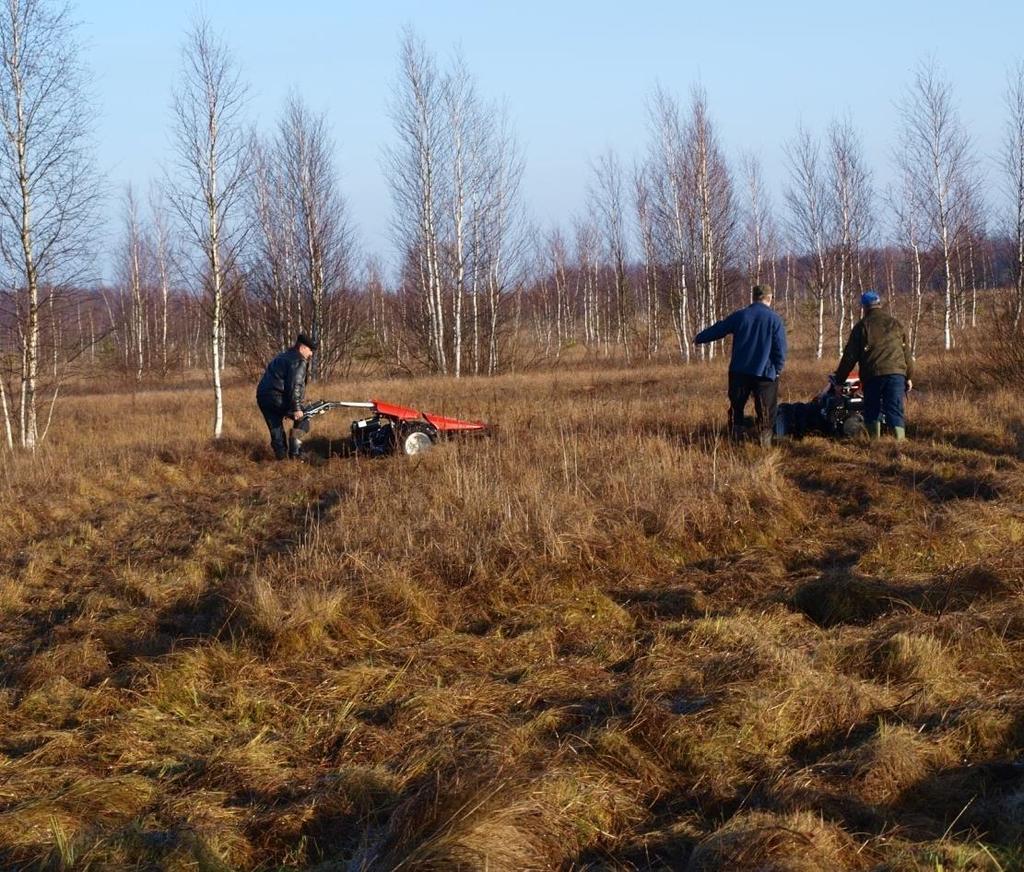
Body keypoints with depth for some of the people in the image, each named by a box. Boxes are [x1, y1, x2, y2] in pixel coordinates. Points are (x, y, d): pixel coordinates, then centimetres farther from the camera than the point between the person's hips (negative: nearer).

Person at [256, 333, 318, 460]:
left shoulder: (282, 357, 26)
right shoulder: (298, 361, -5)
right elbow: (295, 385, -16)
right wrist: (296, 408, -19)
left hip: (262, 396, 9)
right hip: (277, 397, -9)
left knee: (276, 429, 14)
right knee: (302, 418, 3)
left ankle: (281, 456, 13)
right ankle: (295, 449, -7)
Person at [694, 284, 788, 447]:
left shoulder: (739, 316, 1)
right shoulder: (775, 320, -5)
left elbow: (718, 329, 11)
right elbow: (780, 349, -7)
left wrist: (699, 338, 27)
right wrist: (778, 370, 7)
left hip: (739, 371, 2)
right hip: (765, 373, -2)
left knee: (736, 407, 16)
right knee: (765, 410, 4)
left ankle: (736, 438, 15)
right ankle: (765, 440, 1)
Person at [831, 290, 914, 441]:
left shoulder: (861, 326, 4)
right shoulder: (895, 324, 14)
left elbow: (850, 356, 3)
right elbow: (906, 352, 13)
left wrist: (839, 378, 9)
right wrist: (909, 376, 18)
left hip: (872, 374, -2)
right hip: (897, 372, 2)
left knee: (872, 411, 11)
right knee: (895, 411, -3)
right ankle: (901, 441, -17)